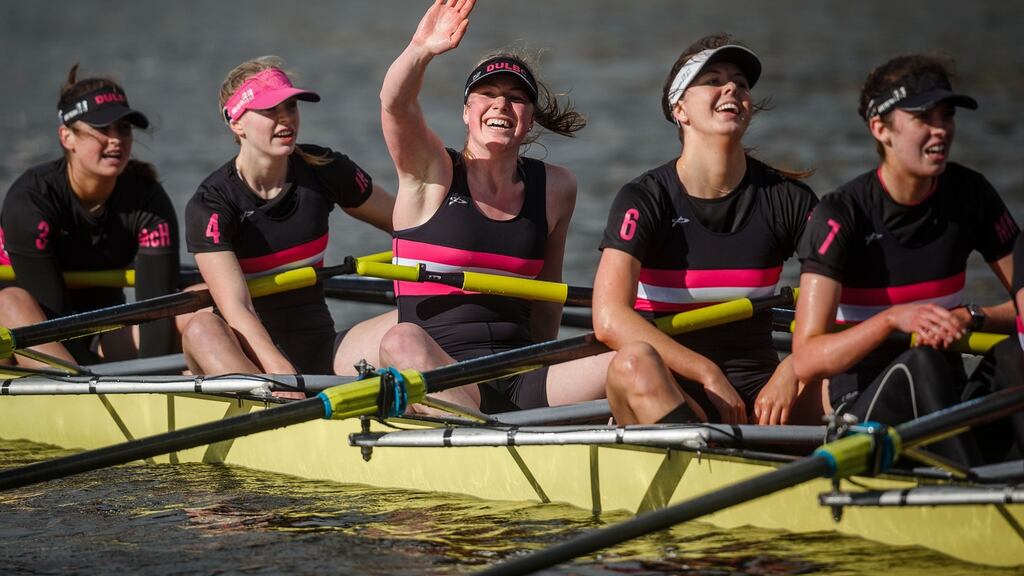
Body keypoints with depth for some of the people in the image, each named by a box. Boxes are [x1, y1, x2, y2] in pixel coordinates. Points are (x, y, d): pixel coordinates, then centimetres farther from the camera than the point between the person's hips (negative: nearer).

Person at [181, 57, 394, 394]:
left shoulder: (322, 170, 2)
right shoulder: (210, 204, -11)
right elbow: (235, 308, -24)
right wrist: (279, 370, -40)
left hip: (319, 351, 4)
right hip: (250, 356, -4)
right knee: (202, 328, -36)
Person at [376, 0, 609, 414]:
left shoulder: (555, 188, 14)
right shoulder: (432, 173, 4)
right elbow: (395, 105, -16)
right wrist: (420, 51, -35)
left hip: (520, 384, 3)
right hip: (434, 379, -3)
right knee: (402, 342, -40)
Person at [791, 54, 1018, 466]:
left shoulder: (968, 195, 3)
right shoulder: (841, 215, -11)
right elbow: (806, 361, -19)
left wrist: (968, 317, -17)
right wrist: (892, 319, -33)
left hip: (944, 400, 5)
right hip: (857, 412, -5)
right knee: (920, 365, -35)